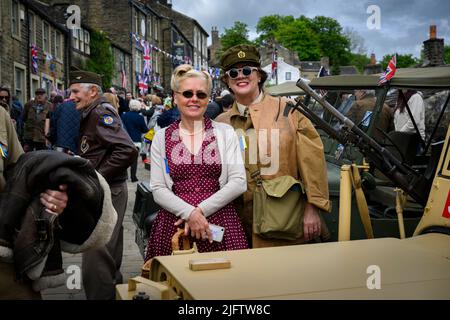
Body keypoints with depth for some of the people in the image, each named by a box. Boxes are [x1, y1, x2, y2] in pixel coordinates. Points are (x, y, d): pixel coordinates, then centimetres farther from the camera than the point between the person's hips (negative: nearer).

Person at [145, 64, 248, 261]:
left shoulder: (225, 133, 5)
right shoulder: (161, 138, 7)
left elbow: (238, 182, -1)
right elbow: (158, 190, 1)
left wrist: (201, 210, -10)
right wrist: (190, 213, -14)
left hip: (220, 221, 0)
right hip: (174, 222, 1)